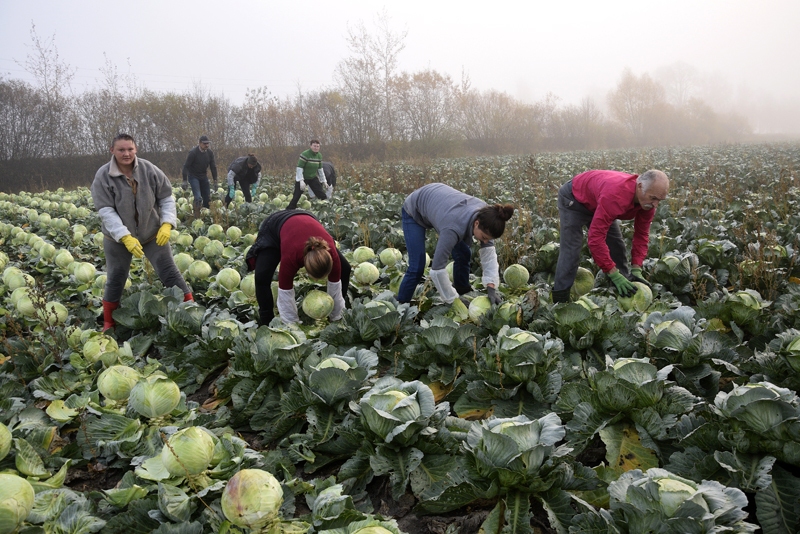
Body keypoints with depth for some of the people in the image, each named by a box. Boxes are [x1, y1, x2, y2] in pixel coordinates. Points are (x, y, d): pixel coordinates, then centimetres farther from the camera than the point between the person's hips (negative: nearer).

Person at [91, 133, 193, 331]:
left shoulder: (149, 170, -11)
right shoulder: (103, 176, -14)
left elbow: (167, 198, -3)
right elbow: (106, 211, -18)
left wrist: (167, 223, -18)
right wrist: (126, 237, -28)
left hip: (153, 233, 0)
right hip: (118, 238, 0)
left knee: (169, 272, 0)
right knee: (115, 279, 10)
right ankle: (108, 324, 27)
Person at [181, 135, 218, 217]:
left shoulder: (210, 152, -4)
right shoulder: (193, 152, -19)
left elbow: (213, 167, 4)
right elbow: (186, 166, -16)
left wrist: (215, 180, 2)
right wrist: (185, 181, -20)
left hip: (203, 176, 5)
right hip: (193, 176, -5)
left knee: (207, 198, 3)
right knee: (198, 197, -18)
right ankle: (197, 217, -13)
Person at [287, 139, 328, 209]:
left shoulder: (319, 155, 0)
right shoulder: (305, 155, -20)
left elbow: (320, 169, 12)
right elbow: (299, 168, -22)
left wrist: (323, 181, 11)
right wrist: (301, 181, -29)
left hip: (313, 178, 5)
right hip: (302, 178, -5)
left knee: (322, 195, -3)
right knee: (296, 197, -5)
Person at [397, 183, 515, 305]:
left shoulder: (485, 214, -26)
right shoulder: (455, 227, -44)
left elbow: (489, 252, -19)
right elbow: (437, 269, -40)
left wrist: (491, 288, -29)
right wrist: (454, 302, -32)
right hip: (414, 212, -6)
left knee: (463, 254, 4)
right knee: (417, 268, -13)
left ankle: (463, 294, 23)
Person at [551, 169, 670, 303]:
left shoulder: (648, 199, -21)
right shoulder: (614, 196, -45)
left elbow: (641, 235, -10)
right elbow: (596, 238, -44)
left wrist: (636, 269, -20)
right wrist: (614, 275, -42)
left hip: (596, 202, 8)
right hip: (573, 199, -8)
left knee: (617, 247, 4)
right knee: (571, 250, -17)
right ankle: (559, 302, -13)